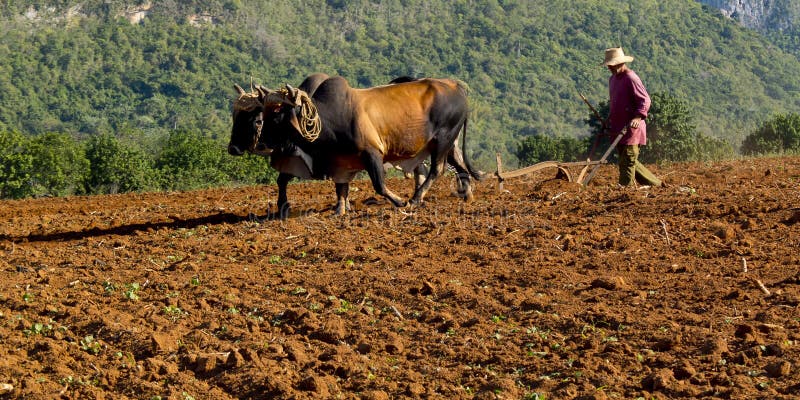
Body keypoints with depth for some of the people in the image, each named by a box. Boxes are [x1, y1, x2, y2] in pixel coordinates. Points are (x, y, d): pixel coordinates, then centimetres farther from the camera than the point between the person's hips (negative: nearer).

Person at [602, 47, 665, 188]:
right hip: (618, 129, 10)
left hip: (630, 128, -10)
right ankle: (656, 184, 22)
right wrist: (609, 121, 22)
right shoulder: (613, 79, 16)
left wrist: (638, 117, -30)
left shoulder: (631, 78, -13)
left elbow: (645, 100, -18)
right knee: (628, 161, 13)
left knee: (628, 161, -10)